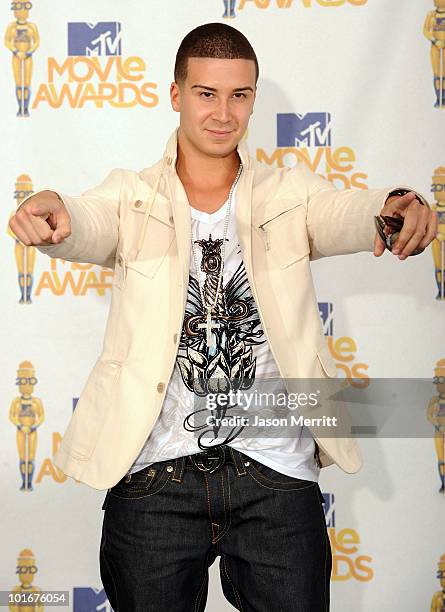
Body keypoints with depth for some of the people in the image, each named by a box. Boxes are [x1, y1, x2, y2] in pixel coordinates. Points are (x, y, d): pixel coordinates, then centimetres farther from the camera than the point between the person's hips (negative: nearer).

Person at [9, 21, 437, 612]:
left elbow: (343, 213, -12)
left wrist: (396, 208, -36)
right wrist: (52, 211, -40)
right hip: (153, 474, 0)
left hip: (277, 472, 1)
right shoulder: (132, 196, 5)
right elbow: (89, 222, -15)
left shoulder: (291, 193, 8)